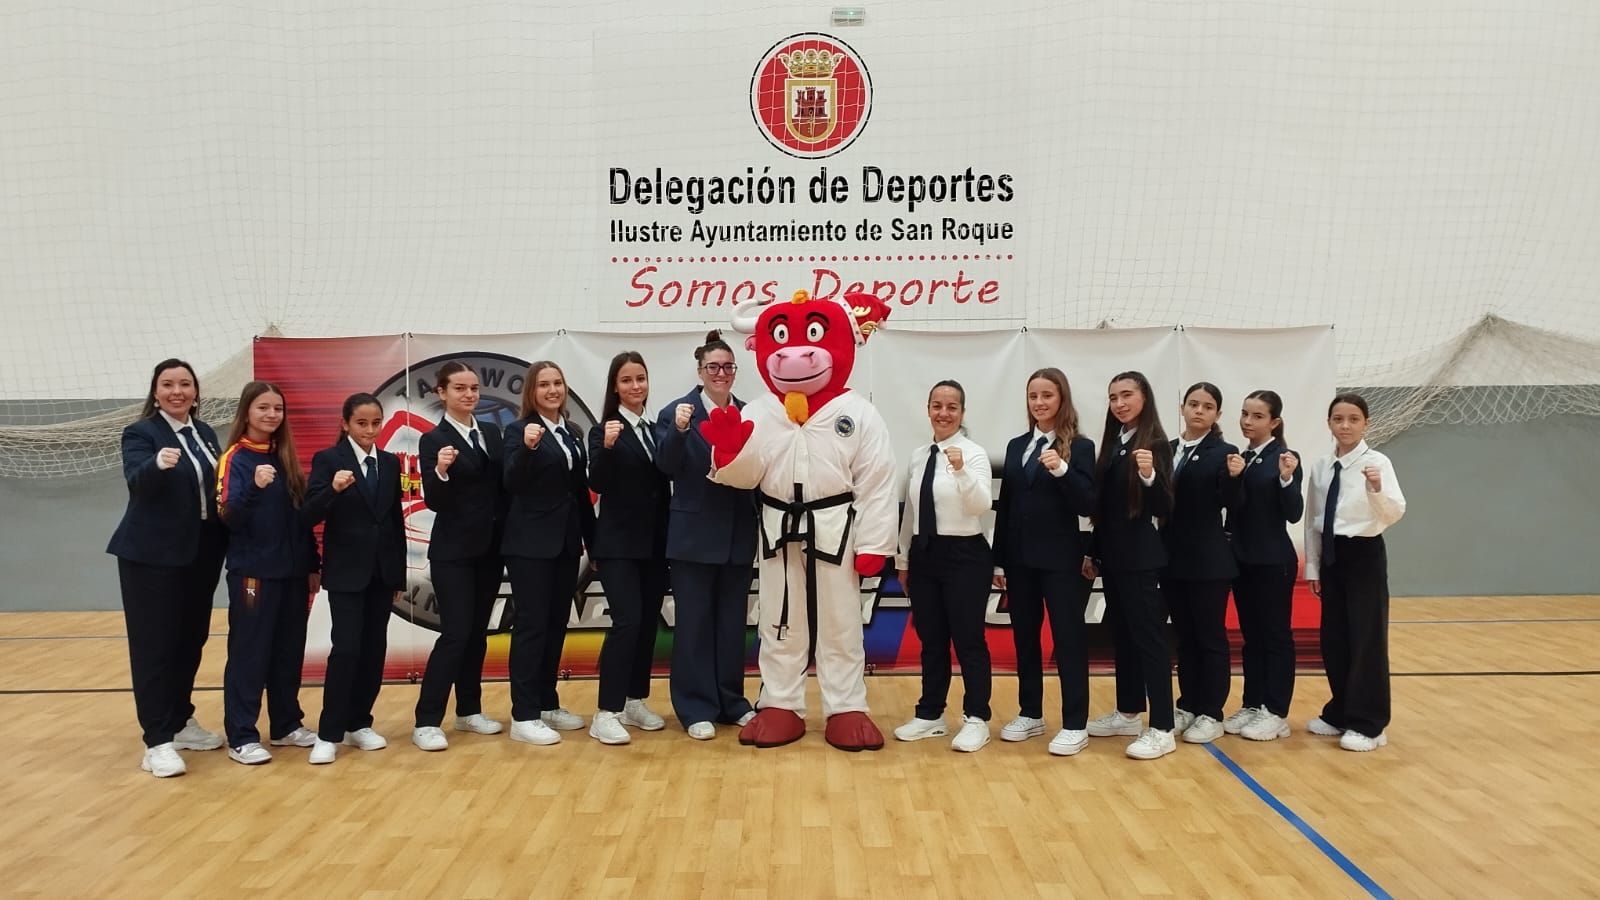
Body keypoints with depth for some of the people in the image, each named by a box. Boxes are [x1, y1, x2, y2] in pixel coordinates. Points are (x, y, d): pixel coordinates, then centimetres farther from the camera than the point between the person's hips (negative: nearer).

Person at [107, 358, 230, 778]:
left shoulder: (204, 433, 9)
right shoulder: (140, 433, -9)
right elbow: (136, 481, -26)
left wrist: (221, 542, 0)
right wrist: (158, 464, -46)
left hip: (201, 553, 6)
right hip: (152, 555, -6)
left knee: (191, 639, 15)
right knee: (153, 645, -1)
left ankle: (180, 721, 30)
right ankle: (157, 741, 4)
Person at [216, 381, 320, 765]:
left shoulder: (285, 457, 10)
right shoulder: (235, 458, -7)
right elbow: (229, 516, -18)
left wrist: (313, 565, 11)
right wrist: (254, 487, -35)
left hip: (292, 570, 6)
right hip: (253, 571, -6)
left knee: (290, 651, 12)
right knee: (249, 653, 0)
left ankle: (287, 725, 24)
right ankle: (241, 737, 8)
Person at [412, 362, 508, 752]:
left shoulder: (491, 434, 8)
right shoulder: (433, 440, -8)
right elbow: (434, 502, -14)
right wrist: (440, 471, -32)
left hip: (490, 548, 6)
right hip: (453, 552, -6)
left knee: (478, 632, 12)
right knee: (455, 632, -9)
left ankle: (469, 711, 22)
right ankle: (426, 722, -2)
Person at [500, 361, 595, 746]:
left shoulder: (570, 432, 12)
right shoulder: (519, 429, -7)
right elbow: (512, 484, -18)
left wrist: (591, 539, 14)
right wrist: (527, 447, -35)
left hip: (566, 542, 7)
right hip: (531, 544, -6)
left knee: (556, 624, 12)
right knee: (531, 625, -5)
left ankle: (548, 704, 22)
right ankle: (523, 716, 0)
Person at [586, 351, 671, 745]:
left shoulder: (657, 429, 10)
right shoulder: (604, 430, -4)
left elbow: (666, 483, 11)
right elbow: (597, 485, -15)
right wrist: (607, 447, -31)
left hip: (656, 542, 6)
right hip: (619, 543, -6)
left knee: (648, 622, 10)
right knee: (627, 620, -14)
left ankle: (634, 701, 22)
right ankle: (606, 713, -9)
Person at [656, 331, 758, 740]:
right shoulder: (677, 410, -4)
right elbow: (667, 468, -15)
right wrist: (678, 431, -30)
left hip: (739, 535, 4)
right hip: (694, 534, -4)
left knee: (732, 621, 13)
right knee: (694, 622, 4)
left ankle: (731, 701, 25)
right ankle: (697, 708, 14)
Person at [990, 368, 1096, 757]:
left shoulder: (1079, 446, -4)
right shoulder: (1016, 446, 10)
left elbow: (1087, 506, -12)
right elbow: (1005, 506, 11)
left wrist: (1061, 470, -28)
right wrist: (999, 560, 10)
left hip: (1060, 559, -5)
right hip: (1020, 558, 5)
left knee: (1069, 638, 1)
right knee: (1024, 636, 12)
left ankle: (1075, 725, 9)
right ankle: (1030, 714, 26)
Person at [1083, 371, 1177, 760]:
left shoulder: (1156, 444, -11)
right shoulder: (1112, 443, 9)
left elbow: (1163, 508, -15)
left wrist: (1149, 475, -33)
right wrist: (1092, 552, 14)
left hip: (1142, 558, -8)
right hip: (1113, 556, 8)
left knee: (1149, 638, -4)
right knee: (1122, 636, 15)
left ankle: (1162, 730, 2)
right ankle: (1128, 713, 27)